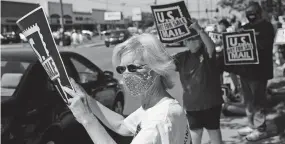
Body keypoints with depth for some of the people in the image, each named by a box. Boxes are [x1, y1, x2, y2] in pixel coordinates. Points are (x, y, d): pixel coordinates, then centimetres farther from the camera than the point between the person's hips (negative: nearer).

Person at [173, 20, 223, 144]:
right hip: (191, 101, 3)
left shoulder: (207, 53, -7)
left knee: (213, 129, 11)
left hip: (210, 99, -3)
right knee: (195, 129, 17)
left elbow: (211, 45, -29)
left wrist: (199, 29, -38)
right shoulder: (182, 57, 1)